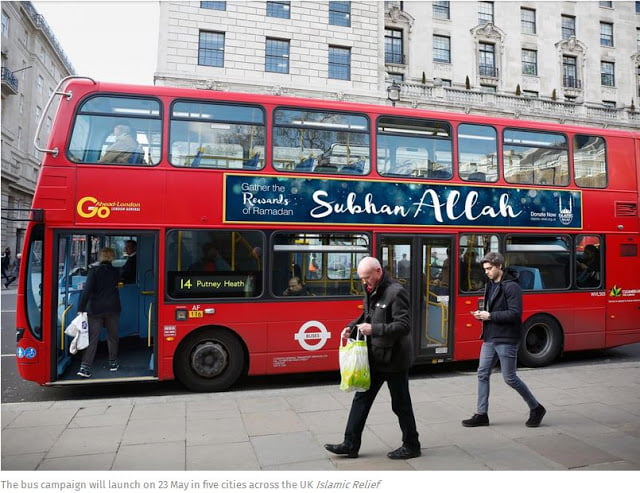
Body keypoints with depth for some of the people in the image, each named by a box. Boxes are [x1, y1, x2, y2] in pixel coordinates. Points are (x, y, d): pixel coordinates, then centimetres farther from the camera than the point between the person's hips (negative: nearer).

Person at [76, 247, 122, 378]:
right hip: (112, 309, 2)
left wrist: (81, 308, -12)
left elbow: (87, 290, -14)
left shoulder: (94, 270, -7)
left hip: (95, 309, -2)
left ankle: (85, 367, -7)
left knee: (92, 338, -1)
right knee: (112, 336, 16)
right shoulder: (115, 271, 2)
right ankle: (113, 363, 25)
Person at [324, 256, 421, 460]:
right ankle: (351, 444, 19)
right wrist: (352, 327, 2)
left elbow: (404, 326, -24)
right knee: (361, 398, 10)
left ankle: (411, 446, 26)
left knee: (401, 405, 7)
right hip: (374, 357, 8)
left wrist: (374, 329, -29)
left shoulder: (396, 292, -19)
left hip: (394, 358, -8)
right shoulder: (372, 290, 7)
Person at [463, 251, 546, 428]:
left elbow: (515, 313, -21)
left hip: (506, 339, -8)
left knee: (509, 378, 1)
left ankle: (536, 408, 22)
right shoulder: (490, 285, 12)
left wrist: (490, 316, -20)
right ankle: (481, 415, 16)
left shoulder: (511, 286, -15)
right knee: (483, 374, 7)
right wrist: (482, 314, 0)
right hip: (490, 338, 8)